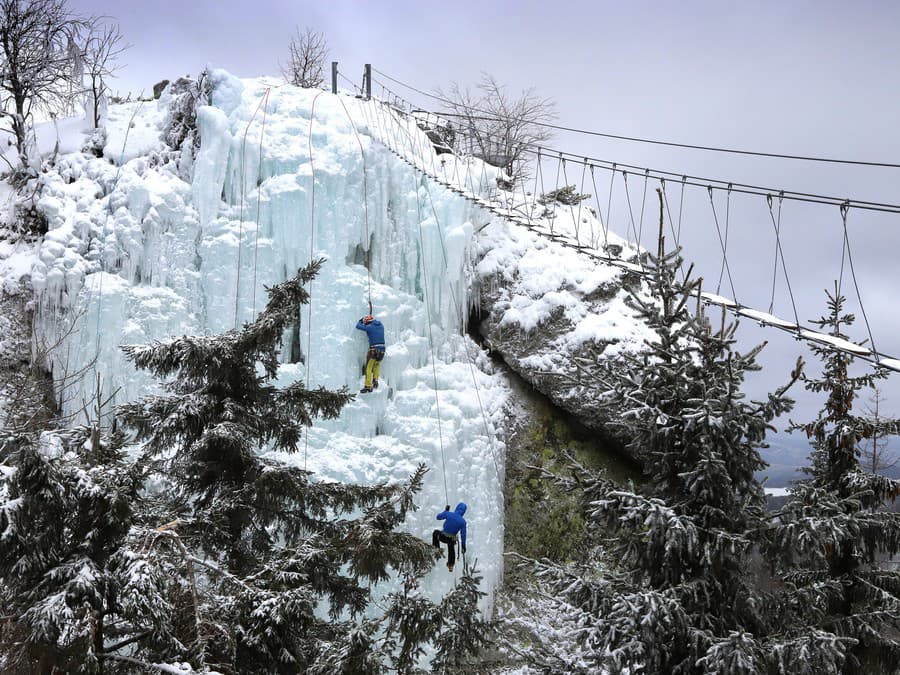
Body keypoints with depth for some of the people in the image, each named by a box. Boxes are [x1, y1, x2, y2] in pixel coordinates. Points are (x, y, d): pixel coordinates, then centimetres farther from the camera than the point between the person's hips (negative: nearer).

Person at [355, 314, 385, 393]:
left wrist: (361, 320, 22)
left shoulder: (369, 327, -7)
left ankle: (368, 386, 1)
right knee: (377, 364, 31)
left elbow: (358, 326, 2)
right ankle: (375, 380, 17)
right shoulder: (381, 326, 10)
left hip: (373, 350, -6)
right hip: (382, 349, 6)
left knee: (368, 368, 4)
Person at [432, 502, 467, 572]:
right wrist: (463, 546, 4)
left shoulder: (448, 514, -15)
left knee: (435, 533, 33)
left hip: (443, 537, -1)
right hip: (452, 540, 1)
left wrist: (446, 510, 15)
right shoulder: (463, 521, -13)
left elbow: (438, 517, 2)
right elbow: (463, 534, -7)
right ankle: (451, 565, 48)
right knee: (451, 550, 34)